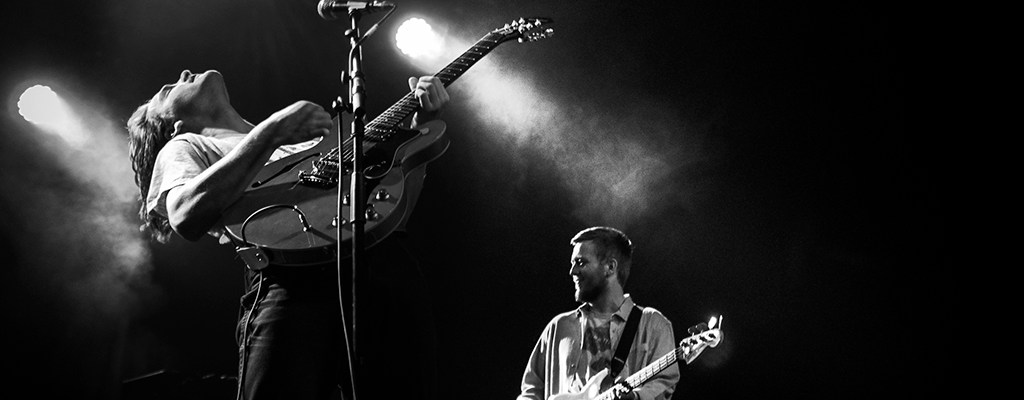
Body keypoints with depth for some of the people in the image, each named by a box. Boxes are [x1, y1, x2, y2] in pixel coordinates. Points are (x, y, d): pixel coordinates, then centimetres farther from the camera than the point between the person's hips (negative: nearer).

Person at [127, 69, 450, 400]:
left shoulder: (307, 134, 37)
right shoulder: (184, 147, 19)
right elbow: (186, 218, -6)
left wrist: (421, 119, 20)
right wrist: (271, 133, -7)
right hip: (295, 282, -4)